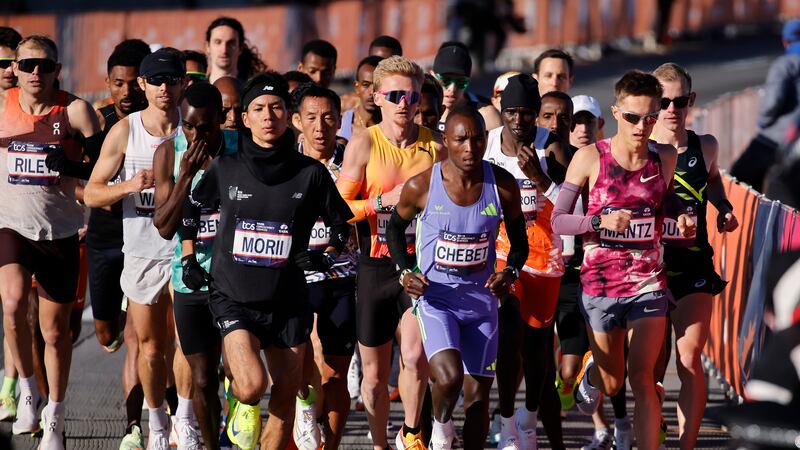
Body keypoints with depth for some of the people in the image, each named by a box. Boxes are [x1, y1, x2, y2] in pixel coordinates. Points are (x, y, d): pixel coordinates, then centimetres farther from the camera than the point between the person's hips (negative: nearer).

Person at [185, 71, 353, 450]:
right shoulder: (224, 169, 0)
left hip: (287, 301, 2)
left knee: (285, 400, 5)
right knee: (252, 387, -19)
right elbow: (190, 211, 16)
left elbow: (342, 224, 12)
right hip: (233, 297, -2)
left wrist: (325, 257, -5)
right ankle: (239, 401, 16)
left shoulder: (311, 173, 0)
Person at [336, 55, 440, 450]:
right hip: (376, 266, 0)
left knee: (415, 355, -19)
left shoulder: (434, 148, 4)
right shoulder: (364, 144, -3)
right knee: (374, 374, 7)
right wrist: (384, 201, -16)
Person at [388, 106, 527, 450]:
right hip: (434, 296, -3)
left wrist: (510, 272, -12)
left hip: (481, 297, 3)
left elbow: (519, 241, 8)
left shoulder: (503, 186, -6)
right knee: (449, 376, -23)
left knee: (478, 394, 6)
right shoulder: (421, 186, -11)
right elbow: (395, 227, 8)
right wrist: (405, 272, -6)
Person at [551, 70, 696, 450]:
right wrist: (600, 221, -22)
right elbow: (557, 220, -6)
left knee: (642, 379, -12)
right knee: (611, 384, 14)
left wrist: (682, 226, -6)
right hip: (600, 282, -1)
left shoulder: (665, 159, 1)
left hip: (649, 282, 1)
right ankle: (592, 369, 51)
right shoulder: (590, 158, -8)